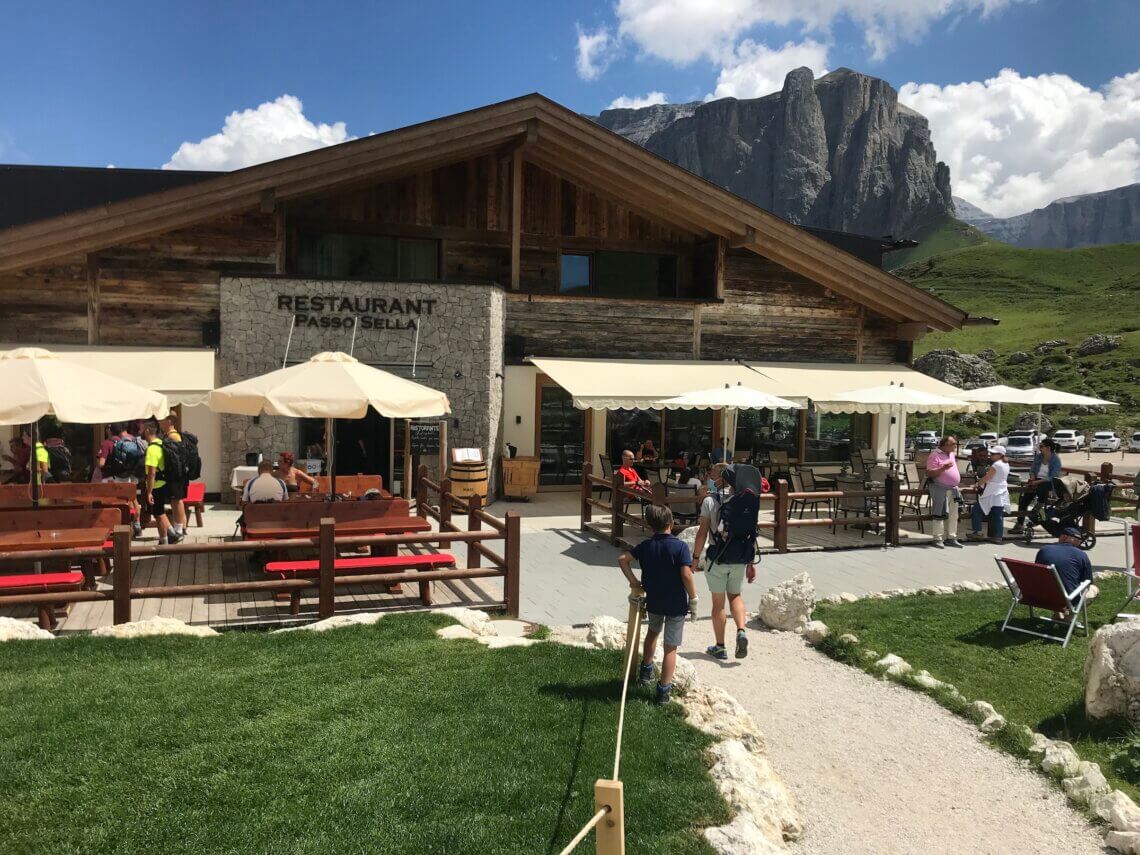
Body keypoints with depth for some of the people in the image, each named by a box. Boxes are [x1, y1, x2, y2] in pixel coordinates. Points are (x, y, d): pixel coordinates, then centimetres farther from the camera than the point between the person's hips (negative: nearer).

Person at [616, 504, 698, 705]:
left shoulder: (646, 546, -1)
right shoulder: (680, 546, -14)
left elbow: (622, 559, -2)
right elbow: (686, 575, -21)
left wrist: (633, 582, 2)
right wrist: (693, 598, -10)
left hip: (654, 601, 4)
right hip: (676, 604, -4)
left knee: (653, 631, 32)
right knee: (671, 647, 5)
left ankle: (646, 670, 41)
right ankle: (664, 690, 7)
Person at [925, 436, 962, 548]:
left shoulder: (952, 454, 15)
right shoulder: (935, 455, -11)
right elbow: (929, 473, -18)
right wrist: (943, 468, -27)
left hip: (953, 489, 9)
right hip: (940, 489, -9)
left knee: (953, 515, 11)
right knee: (940, 515, -9)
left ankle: (951, 538, 19)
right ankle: (938, 539, -4)